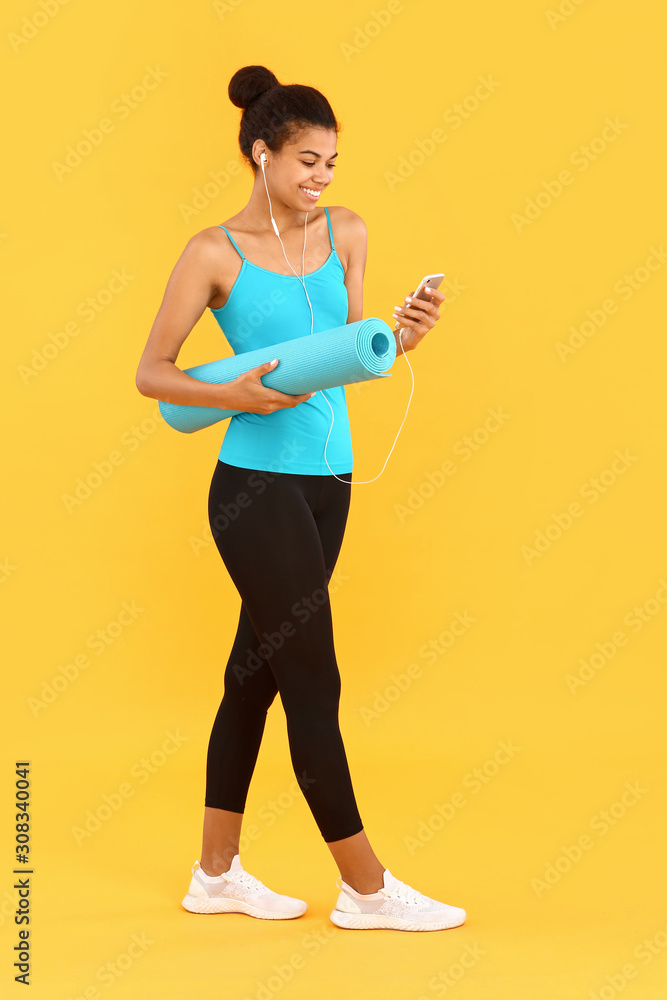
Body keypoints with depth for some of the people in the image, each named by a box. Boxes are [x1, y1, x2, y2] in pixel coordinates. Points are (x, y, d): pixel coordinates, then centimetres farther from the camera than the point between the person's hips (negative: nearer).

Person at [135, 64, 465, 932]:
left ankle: (217, 873, 27)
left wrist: (397, 338, -8)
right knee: (314, 683, -2)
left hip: (327, 480, 6)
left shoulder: (346, 234, 8)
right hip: (257, 486, -6)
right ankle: (367, 889, 10)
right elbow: (151, 373, -5)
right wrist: (236, 394, -21)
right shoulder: (215, 254, -7)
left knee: (256, 672, 14)